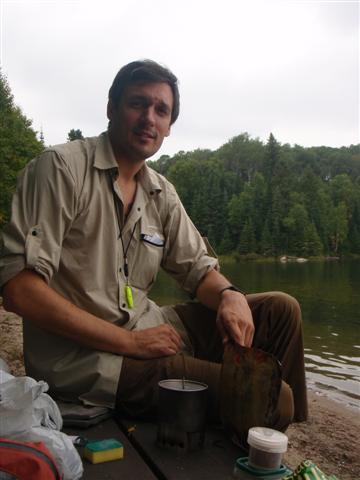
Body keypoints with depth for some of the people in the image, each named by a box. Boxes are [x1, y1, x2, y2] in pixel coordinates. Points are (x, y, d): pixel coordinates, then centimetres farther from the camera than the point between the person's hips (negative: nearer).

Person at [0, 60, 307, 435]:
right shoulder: (62, 168, -11)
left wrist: (230, 295, -11)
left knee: (280, 309, 4)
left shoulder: (162, 194, 11)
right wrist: (130, 342, -19)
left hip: (146, 330, 8)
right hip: (82, 356, -7)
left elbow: (197, 267, 15)